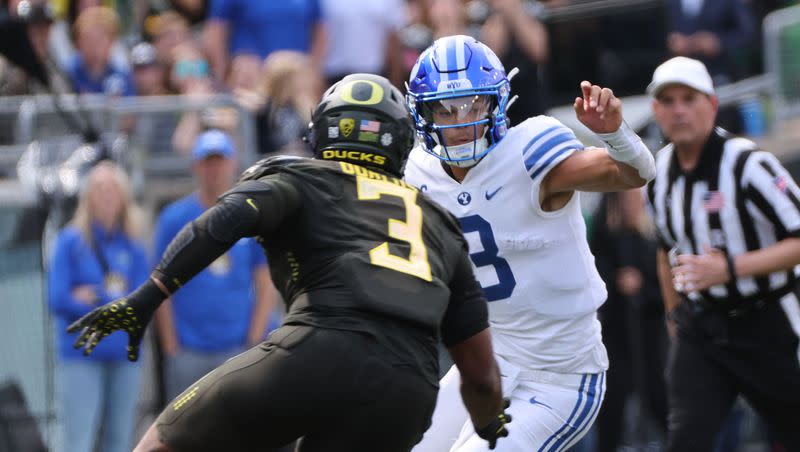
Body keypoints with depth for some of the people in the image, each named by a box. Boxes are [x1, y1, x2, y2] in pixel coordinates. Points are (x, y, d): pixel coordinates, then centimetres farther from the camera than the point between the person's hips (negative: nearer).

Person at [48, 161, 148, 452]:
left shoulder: (132, 248, 9)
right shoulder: (70, 242, 1)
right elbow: (58, 300, -7)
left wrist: (95, 298, -8)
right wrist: (114, 300, -5)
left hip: (124, 356, 3)